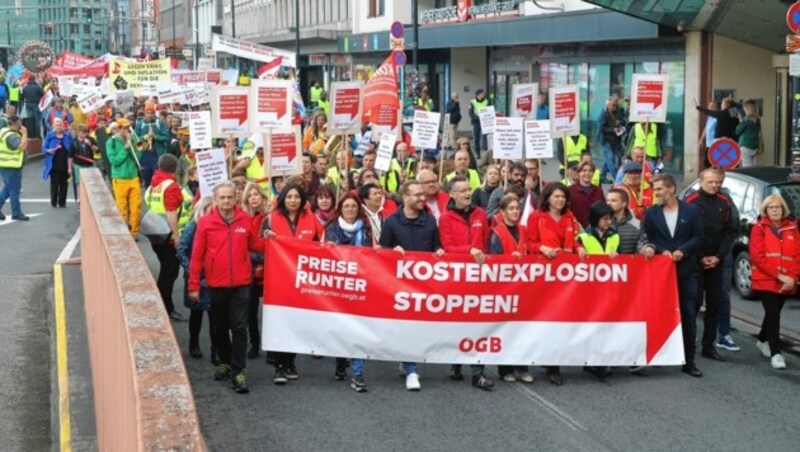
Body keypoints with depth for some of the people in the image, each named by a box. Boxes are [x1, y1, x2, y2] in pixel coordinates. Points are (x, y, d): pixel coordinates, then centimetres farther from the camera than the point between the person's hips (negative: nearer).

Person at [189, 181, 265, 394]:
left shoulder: (245, 220, 0)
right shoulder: (205, 222, -6)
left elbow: (254, 245, 14)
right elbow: (197, 256, -4)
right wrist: (194, 285, -4)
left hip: (241, 284, 0)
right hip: (217, 284, 0)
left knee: (239, 327, -4)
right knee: (220, 327, 15)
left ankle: (238, 371, 0)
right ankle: (225, 362, 34)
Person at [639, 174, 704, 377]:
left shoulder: (691, 210, 0)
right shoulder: (651, 213, 3)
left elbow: (698, 238, 0)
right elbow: (646, 239, 4)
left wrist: (682, 250, -14)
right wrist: (661, 251, -13)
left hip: (688, 271, -1)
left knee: (689, 317, 1)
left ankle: (689, 361, 7)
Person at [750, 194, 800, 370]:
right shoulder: (759, 228, -3)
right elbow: (757, 256, -11)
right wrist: (779, 275, -17)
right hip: (766, 280, -4)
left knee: (774, 313, 16)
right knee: (773, 314, -12)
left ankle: (763, 340, 39)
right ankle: (776, 353, -11)